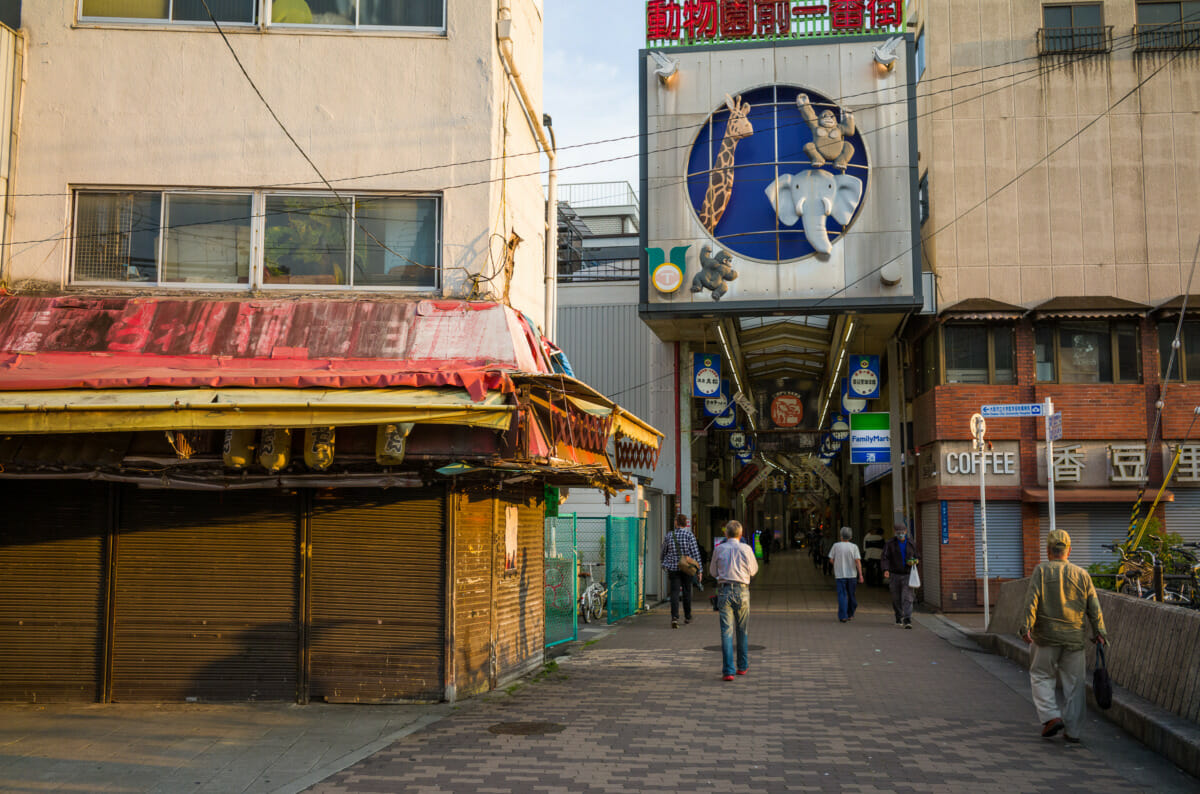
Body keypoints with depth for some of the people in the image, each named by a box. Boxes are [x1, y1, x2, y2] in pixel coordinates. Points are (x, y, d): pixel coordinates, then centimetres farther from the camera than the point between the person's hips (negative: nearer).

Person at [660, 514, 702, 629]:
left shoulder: (669, 536, 1)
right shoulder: (689, 535, -6)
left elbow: (663, 552, 13)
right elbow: (695, 553, -8)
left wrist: (665, 563, 32)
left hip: (673, 568, 1)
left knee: (675, 592, -3)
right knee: (687, 592, 14)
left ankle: (674, 617, -20)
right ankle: (687, 617, 26)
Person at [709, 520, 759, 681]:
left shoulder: (719, 549, 2)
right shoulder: (746, 549, -2)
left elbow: (713, 571, 13)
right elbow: (753, 570, 10)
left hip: (724, 590, 0)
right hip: (742, 590, 0)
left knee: (726, 631, -2)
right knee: (743, 631, 15)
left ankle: (728, 671, -10)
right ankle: (742, 666, 27)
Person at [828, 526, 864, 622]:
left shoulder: (836, 545, -6)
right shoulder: (854, 547, -5)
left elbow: (831, 559, 1)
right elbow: (858, 561, -12)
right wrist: (860, 575, -11)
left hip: (840, 575, -1)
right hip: (852, 575, 1)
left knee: (842, 595, -1)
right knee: (851, 595, 16)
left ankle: (843, 616, -11)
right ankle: (850, 614, 26)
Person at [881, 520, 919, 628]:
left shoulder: (911, 544, 7)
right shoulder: (890, 544, -2)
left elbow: (916, 558, 19)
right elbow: (884, 558, -11)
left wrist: (914, 561, -6)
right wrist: (886, 570, -27)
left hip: (907, 575, 0)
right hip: (894, 575, 0)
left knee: (907, 598, -11)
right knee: (896, 599, 9)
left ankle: (908, 620, -17)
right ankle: (899, 617, 29)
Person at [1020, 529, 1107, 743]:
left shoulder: (1041, 571, -2)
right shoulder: (1082, 574, 7)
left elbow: (1031, 601, -11)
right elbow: (1094, 607, 5)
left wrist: (1026, 627, -14)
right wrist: (1099, 632, 9)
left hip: (1047, 637, -2)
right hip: (1074, 637, 2)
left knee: (1041, 677, 11)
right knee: (1073, 684, 7)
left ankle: (1051, 716, -5)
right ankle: (1072, 730, 10)